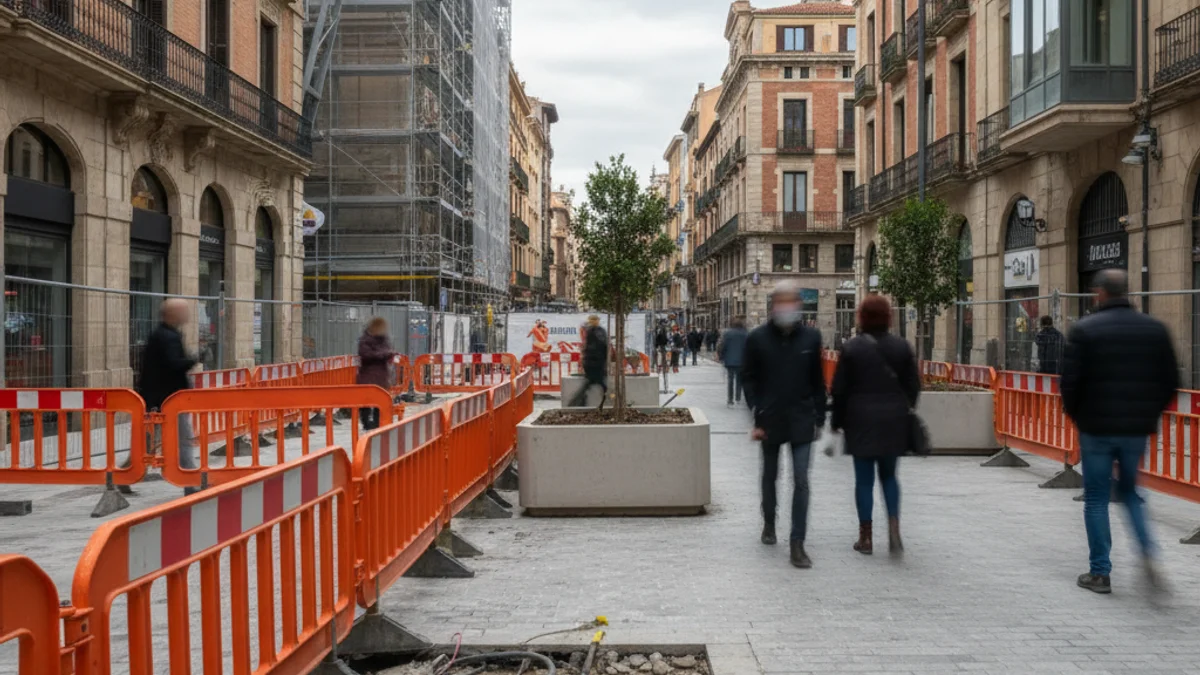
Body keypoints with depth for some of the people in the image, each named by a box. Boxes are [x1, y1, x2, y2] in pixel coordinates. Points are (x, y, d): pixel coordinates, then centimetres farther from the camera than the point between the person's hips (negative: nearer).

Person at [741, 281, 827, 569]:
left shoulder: (811, 337, 0)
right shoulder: (758, 338, -4)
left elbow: (817, 381, 6)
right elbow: (749, 379, -2)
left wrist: (819, 416, 4)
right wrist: (757, 417, -8)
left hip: (801, 420, 0)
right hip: (770, 420, 0)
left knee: (801, 481, -6)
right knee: (770, 474, 17)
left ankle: (797, 544, -3)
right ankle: (769, 523, 41)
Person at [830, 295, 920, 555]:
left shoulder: (851, 348, -7)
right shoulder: (902, 346, 1)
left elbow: (839, 389, -5)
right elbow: (913, 385, 4)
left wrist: (837, 421, 5)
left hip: (861, 420, -2)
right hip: (894, 421, 2)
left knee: (864, 479, 5)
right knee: (888, 475, 17)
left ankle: (866, 537, 10)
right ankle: (894, 527, 0)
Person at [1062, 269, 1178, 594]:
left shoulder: (1084, 330, -9)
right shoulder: (1155, 329, 4)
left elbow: (1070, 381, -12)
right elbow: (1171, 381, 5)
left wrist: (1075, 415, 5)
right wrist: (1151, 414, 16)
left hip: (1097, 428, -4)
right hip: (1137, 429, 4)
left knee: (1096, 499, 7)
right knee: (1130, 491, 21)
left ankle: (1100, 573, 10)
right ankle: (1148, 551, 0)